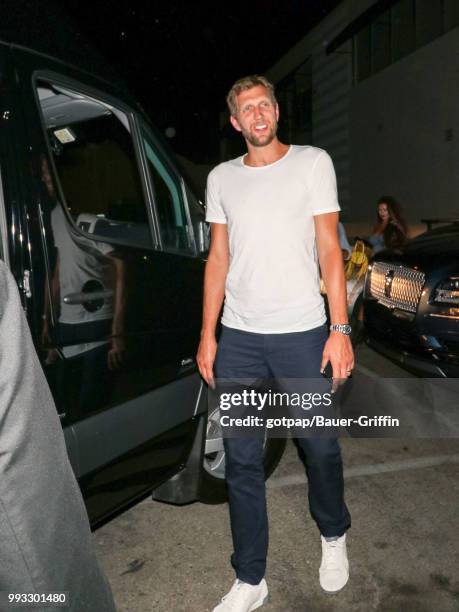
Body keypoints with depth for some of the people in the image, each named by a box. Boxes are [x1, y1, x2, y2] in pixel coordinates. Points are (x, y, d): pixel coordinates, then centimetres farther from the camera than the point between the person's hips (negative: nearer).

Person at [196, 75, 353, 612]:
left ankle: (333, 535, 40)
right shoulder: (221, 178, 11)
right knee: (241, 460, 6)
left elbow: (329, 251, -1)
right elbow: (218, 259, 11)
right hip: (239, 338, 3)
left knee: (320, 447, 9)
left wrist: (340, 330, -8)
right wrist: (207, 335, 6)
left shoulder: (312, 163, 3)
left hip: (302, 333, -2)